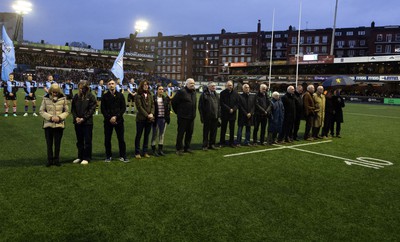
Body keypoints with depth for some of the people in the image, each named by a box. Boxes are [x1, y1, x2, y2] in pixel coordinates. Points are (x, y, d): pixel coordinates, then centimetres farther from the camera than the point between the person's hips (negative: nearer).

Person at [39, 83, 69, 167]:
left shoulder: (63, 99, -2)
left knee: (57, 144, 7)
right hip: (48, 124, 0)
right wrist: (50, 117, -14)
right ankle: (50, 160, 19)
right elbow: (41, 111, 0)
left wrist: (59, 117, -13)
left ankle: (56, 160, 20)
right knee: (49, 143, 7)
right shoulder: (46, 98, -2)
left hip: (59, 124, 0)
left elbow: (66, 111, 3)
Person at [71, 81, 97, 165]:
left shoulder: (91, 97, -5)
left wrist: (83, 118, -14)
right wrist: (76, 117, -6)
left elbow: (92, 109, -8)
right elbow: (72, 108, 10)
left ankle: (86, 158, 11)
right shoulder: (76, 96, 7)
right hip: (77, 122, 4)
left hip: (87, 122, -4)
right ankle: (80, 157, 25)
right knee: (79, 141, 13)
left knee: (87, 141, 2)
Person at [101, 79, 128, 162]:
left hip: (119, 120, 0)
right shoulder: (105, 96, 6)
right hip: (108, 121, 1)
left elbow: (123, 108, 1)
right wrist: (109, 118, -9)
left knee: (121, 139, 0)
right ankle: (108, 156, 17)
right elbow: (103, 109, 3)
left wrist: (116, 117, -10)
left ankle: (123, 156, 9)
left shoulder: (120, 95, 5)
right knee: (107, 139, 5)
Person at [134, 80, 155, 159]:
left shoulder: (150, 95, 11)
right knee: (138, 135, 3)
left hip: (149, 119, 5)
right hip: (141, 118, -5)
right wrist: (147, 115, -16)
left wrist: (151, 114, -9)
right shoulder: (138, 96, -5)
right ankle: (137, 152, 10)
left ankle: (145, 152, 19)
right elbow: (139, 107, -12)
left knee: (146, 135, 10)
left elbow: (152, 105, 7)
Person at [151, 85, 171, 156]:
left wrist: (168, 117, 1)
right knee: (155, 135, 4)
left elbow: (168, 108, 8)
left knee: (162, 134, 11)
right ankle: (154, 150, 14)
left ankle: (160, 149, 21)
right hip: (156, 119, -4)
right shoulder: (153, 98, -6)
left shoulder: (166, 98, 6)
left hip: (163, 118, 4)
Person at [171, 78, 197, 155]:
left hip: (191, 117, 7)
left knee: (190, 133, 12)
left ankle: (187, 147, 24)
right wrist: (177, 111, -1)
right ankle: (179, 149, 8)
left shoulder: (194, 92, 12)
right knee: (181, 133, -1)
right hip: (183, 117, -7)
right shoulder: (181, 92, -11)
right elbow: (174, 102, -8)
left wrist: (193, 113, 15)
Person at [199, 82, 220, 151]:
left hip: (215, 117, 6)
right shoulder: (204, 94, -5)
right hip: (207, 117, -5)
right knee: (206, 132, 2)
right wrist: (202, 116, -11)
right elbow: (200, 106, -7)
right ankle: (205, 145, 10)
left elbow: (219, 105, 18)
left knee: (214, 131, 9)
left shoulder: (216, 95, 15)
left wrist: (218, 115, 10)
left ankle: (212, 144, 19)